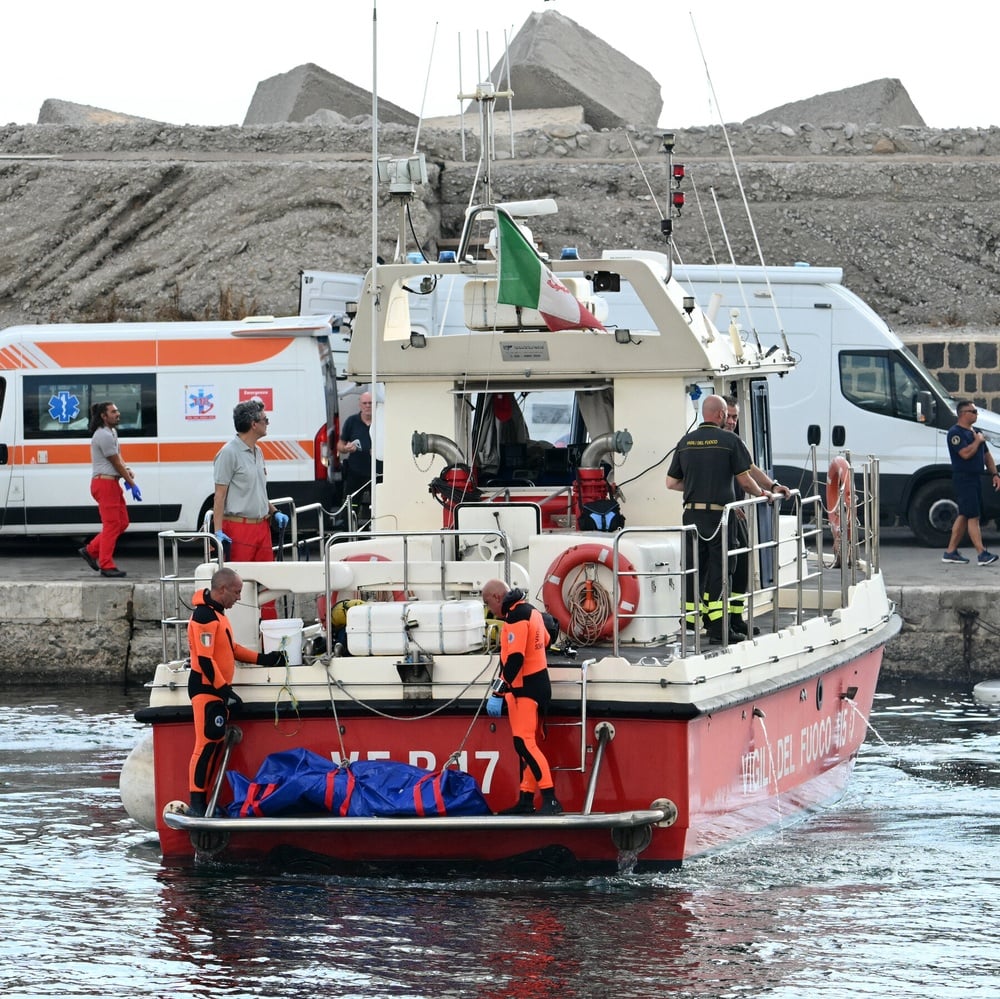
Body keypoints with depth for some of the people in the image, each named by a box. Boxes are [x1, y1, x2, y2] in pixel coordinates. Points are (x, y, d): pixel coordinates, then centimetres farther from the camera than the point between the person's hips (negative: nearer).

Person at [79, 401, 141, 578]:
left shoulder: (111, 432, 16)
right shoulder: (104, 435, -17)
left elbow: (118, 456, 19)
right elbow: (116, 463, -13)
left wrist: (126, 469, -3)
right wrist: (132, 484, -7)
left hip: (112, 483, 10)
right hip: (104, 482, -10)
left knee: (122, 523, 12)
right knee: (112, 525, -9)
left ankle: (91, 550, 19)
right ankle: (106, 566, -6)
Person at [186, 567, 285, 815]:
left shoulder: (217, 613, 15)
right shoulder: (204, 617, -18)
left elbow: (230, 648, 25)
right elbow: (205, 659, -22)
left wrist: (262, 659, 21)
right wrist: (225, 690, -22)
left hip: (218, 690, 11)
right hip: (206, 689, -11)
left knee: (217, 744, 11)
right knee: (206, 744, -13)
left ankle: (205, 800, 14)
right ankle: (196, 802, -13)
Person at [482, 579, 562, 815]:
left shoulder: (516, 618, -19)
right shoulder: (531, 611, 11)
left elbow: (514, 660, -25)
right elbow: (545, 640, 25)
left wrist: (498, 694, -25)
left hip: (525, 689, -11)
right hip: (537, 683, 11)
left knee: (524, 743, -15)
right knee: (525, 744, 11)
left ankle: (550, 799, -21)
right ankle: (526, 801, 14)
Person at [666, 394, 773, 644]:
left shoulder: (685, 443, 8)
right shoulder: (730, 441, -6)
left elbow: (671, 482, 11)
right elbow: (745, 480, -5)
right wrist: (761, 493, 14)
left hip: (692, 513, 4)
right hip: (719, 514, -4)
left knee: (694, 568, 11)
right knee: (718, 569, -1)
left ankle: (691, 619, 12)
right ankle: (718, 629, -3)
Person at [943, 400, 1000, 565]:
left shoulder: (976, 432, 18)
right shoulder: (955, 433, -11)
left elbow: (987, 455, 22)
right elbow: (966, 453, -24)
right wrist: (978, 441, -9)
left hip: (975, 477, 9)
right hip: (963, 477, -9)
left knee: (964, 516, 11)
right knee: (973, 516, -13)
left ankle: (951, 552, 16)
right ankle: (982, 554, -17)